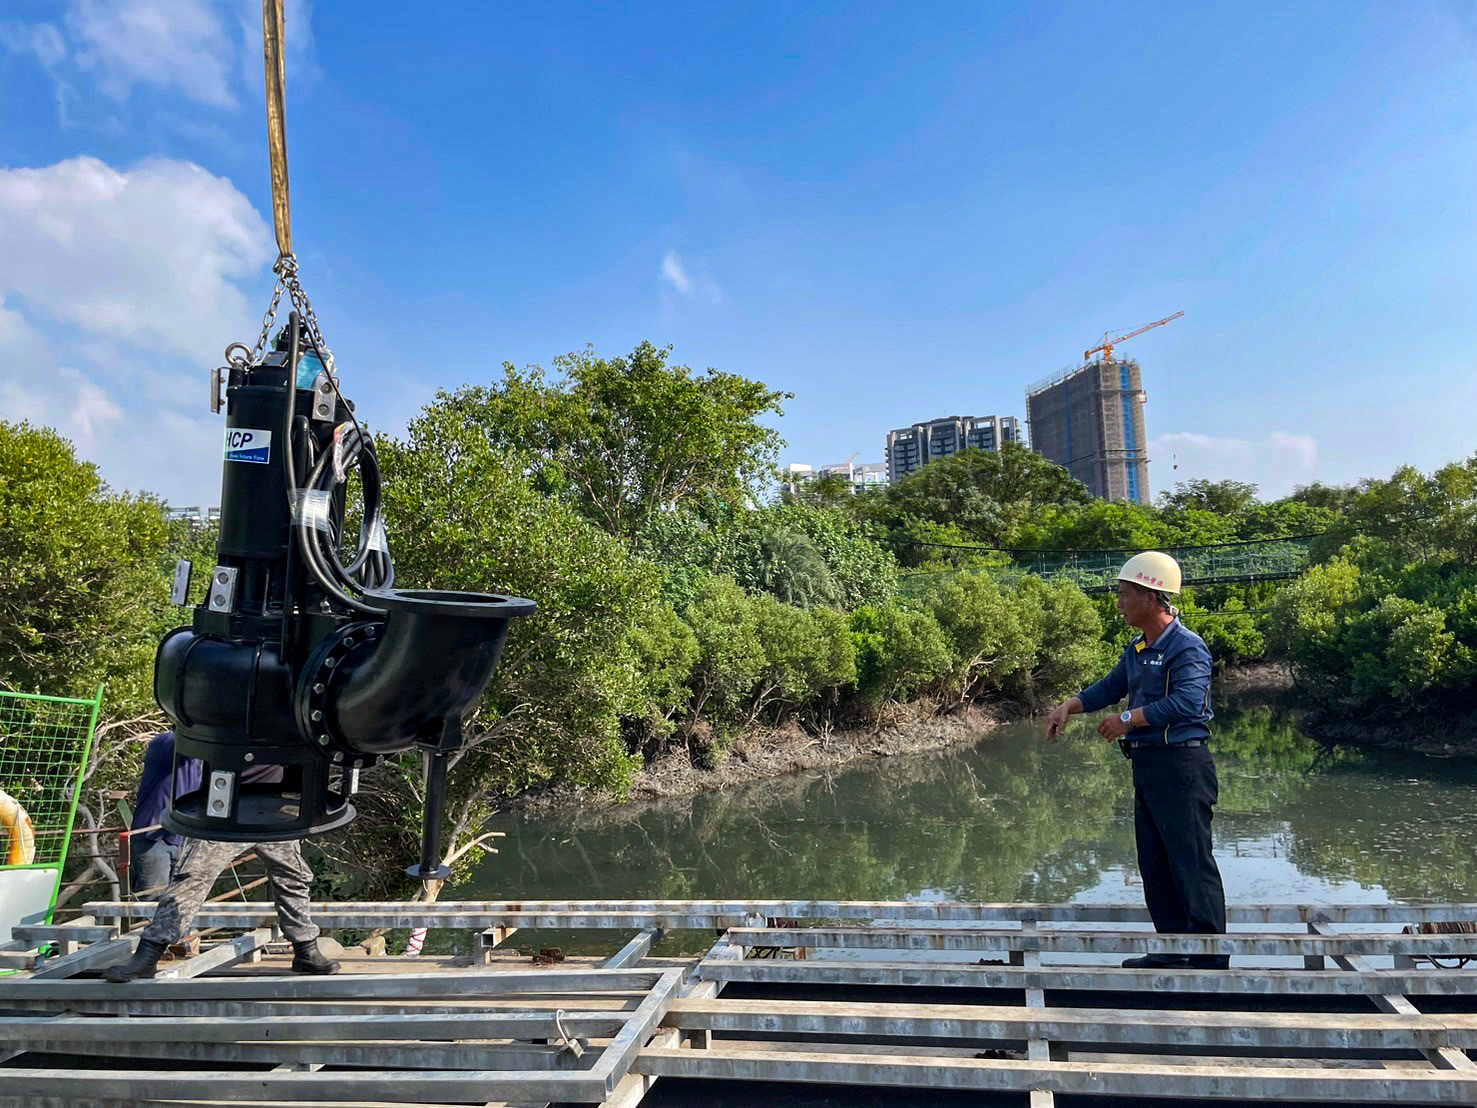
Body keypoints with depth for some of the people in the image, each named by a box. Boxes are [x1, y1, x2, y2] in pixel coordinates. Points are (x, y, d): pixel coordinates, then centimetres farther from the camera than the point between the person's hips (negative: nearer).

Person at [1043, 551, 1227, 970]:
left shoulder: (1187, 647, -14)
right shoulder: (1138, 649, 14)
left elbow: (1186, 702, -28)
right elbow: (1111, 687, 26)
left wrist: (1128, 720, -22)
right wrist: (1069, 705, 12)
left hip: (1182, 766, -10)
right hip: (1146, 763, 10)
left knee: (1192, 863, -3)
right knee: (1154, 863, 14)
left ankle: (1210, 958, 7)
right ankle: (1172, 949, 25)